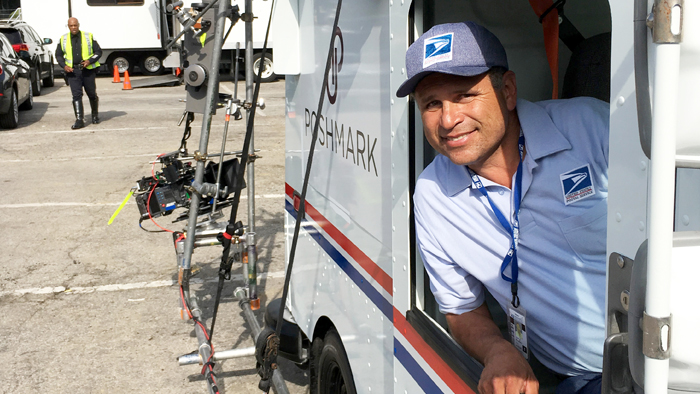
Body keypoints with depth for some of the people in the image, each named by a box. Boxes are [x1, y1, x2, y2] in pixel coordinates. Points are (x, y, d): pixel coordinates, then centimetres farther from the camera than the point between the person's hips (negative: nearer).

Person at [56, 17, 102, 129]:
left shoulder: (88, 37, 4)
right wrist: (64, 66, -3)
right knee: (76, 95, -8)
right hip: (72, 71, 1)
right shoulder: (63, 39, 9)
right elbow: (58, 55, 16)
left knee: (92, 94, 8)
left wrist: (90, 61, -12)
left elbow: (98, 51, 5)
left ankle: (95, 115, 30)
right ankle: (79, 120, -10)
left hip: (88, 70, -1)